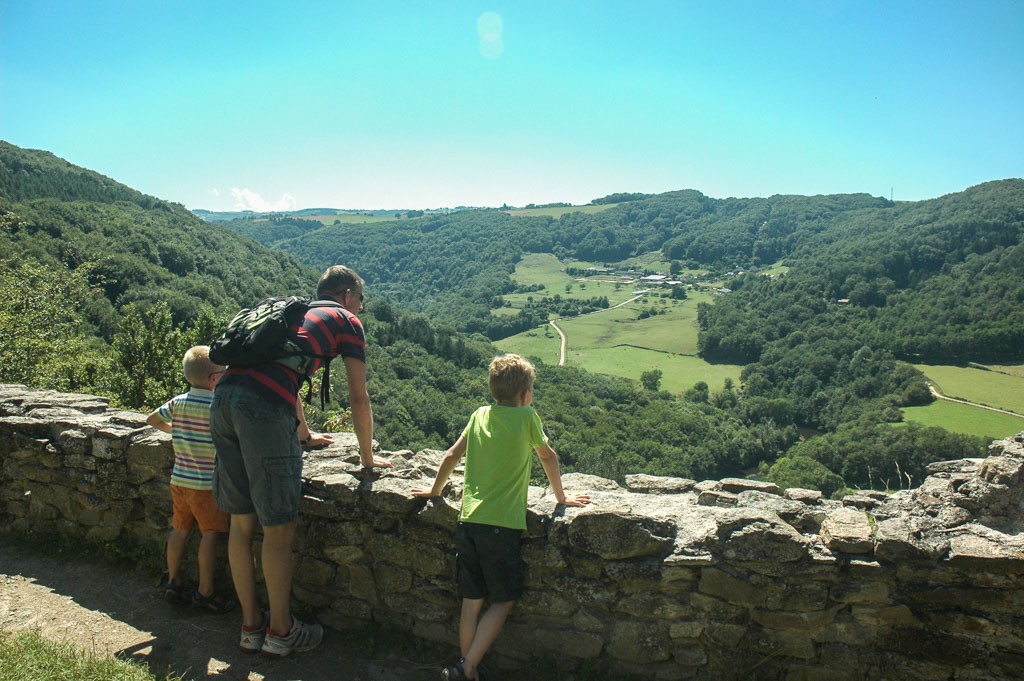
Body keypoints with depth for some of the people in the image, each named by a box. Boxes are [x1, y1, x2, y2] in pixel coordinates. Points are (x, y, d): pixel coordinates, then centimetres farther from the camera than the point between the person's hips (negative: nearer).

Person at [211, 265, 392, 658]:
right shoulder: (346, 321, 12)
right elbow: (358, 398, 9)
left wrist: (306, 436, 54)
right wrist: (367, 457, 21)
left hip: (224, 398, 8)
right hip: (264, 409, -8)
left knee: (241, 522, 16)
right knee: (279, 528, 5)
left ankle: (251, 626, 29)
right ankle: (280, 632, 19)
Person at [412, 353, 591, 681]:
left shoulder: (479, 416, 10)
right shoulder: (527, 417, -2)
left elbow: (451, 456, 16)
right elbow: (548, 457, 10)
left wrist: (434, 490, 31)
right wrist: (561, 497, 24)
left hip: (468, 521, 5)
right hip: (501, 525, -5)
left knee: (471, 601, 14)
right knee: (503, 602, 9)